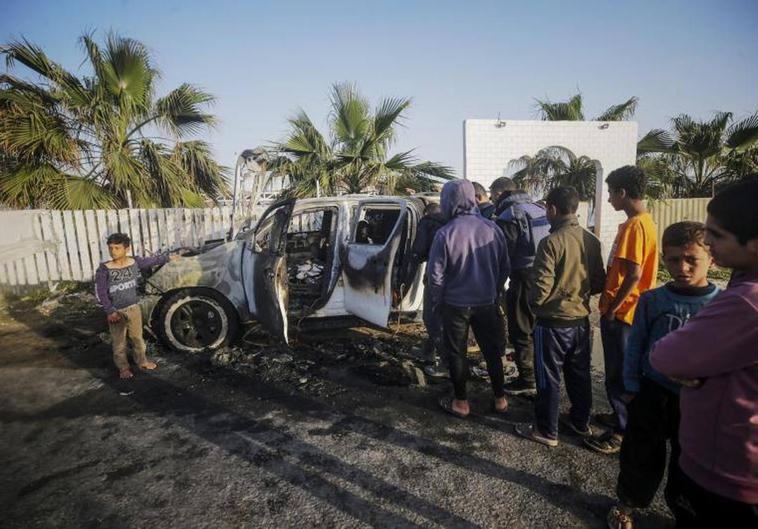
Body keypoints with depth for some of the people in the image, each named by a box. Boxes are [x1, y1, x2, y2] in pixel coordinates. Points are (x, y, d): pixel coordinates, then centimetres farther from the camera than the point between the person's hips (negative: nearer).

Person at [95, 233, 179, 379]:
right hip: (116, 311, -3)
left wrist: (168, 258, 23)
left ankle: (142, 361, 35)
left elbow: (152, 260, 12)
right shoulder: (104, 269, -16)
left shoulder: (135, 262, -7)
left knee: (137, 337, 18)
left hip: (133, 307, 3)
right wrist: (109, 311, -17)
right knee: (119, 342, 11)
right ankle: (123, 368, 27)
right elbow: (100, 293, -13)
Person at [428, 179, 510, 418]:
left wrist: (437, 301, 3)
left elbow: (436, 275, -13)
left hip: (455, 304, -3)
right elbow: (505, 267, 2)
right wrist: (493, 292, 15)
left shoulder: (445, 233, -16)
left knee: (456, 354, 12)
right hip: (487, 303, 4)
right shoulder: (492, 228, -6)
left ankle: (461, 403, 23)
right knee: (492, 351, 18)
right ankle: (500, 399, 30)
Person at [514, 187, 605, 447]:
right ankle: (581, 422, 37)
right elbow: (599, 282, 6)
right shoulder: (591, 240, 0)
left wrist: (534, 303, -1)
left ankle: (546, 431, 19)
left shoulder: (551, 242, -20)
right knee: (579, 374, 20)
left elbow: (541, 287, -20)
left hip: (553, 322, -6)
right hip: (581, 319, 7)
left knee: (549, 379, 7)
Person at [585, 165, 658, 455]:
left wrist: (611, 308, -16)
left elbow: (634, 274, -25)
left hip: (621, 312, -10)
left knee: (618, 374, 3)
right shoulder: (643, 221, 11)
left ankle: (622, 432, 16)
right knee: (621, 371, 21)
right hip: (626, 309, 10)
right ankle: (622, 416, 36)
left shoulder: (634, 225, -20)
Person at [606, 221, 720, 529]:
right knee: (641, 457, 16)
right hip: (652, 394, 0)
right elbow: (635, 346, -2)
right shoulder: (652, 300, -9)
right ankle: (627, 503, 40)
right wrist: (632, 388, -1)